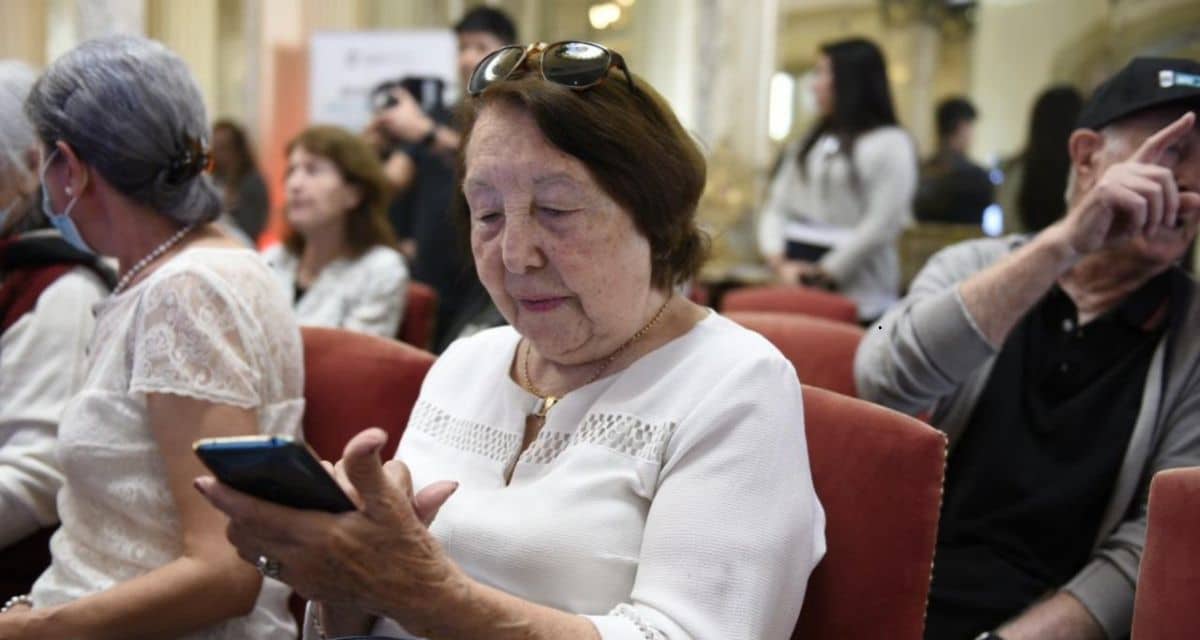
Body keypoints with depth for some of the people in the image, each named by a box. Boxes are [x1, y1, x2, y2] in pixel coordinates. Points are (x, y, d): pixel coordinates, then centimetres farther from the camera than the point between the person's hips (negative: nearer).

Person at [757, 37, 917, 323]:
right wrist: (780, 262, -7)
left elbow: (881, 225, -11)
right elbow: (776, 206, 11)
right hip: (795, 287, 5)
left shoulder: (891, 145, -1)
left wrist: (825, 272, -12)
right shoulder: (808, 144, 18)